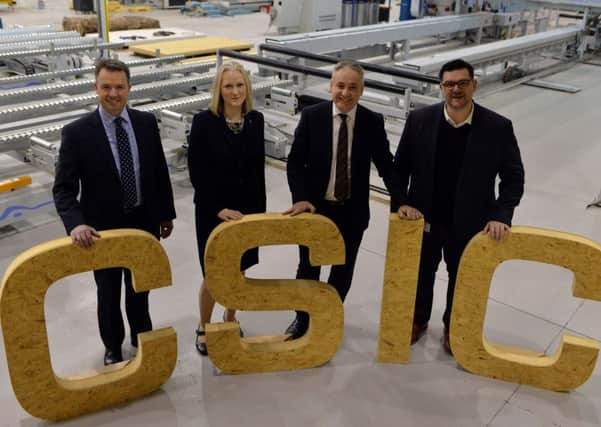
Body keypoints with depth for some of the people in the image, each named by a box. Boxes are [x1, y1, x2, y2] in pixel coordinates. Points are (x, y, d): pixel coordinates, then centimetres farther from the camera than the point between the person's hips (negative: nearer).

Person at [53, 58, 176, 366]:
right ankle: (112, 345, 41)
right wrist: (76, 224, -32)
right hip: (103, 228, -3)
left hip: (144, 223, 3)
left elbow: (160, 172, 4)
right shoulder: (77, 132, -15)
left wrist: (166, 213, 8)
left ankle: (141, 335, 48)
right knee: (108, 292, 17)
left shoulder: (147, 122, -5)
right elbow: (63, 188, -16)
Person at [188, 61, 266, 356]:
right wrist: (218, 209, -17)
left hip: (247, 209, 4)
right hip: (212, 212, -4)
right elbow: (196, 172, -12)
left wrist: (260, 209, 6)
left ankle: (230, 319, 39)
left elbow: (258, 168, 6)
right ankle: (203, 328, 28)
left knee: (238, 271, 15)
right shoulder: (204, 121, -12)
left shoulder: (256, 120, 0)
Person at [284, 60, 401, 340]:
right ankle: (302, 317, 38)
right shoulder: (311, 116, -9)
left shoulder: (373, 122, -7)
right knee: (308, 268, 14)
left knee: (343, 270, 16)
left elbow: (386, 166, -1)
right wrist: (300, 198, -19)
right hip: (315, 207, -1)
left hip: (352, 212, 1)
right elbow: (295, 162, -6)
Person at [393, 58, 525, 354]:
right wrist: (402, 202, -14)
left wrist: (501, 216, -18)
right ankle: (418, 321, 46)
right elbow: (400, 167, -2)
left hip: (469, 223, 0)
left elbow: (513, 178, -7)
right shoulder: (419, 120, -10)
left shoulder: (498, 128, -13)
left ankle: (452, 327, 45)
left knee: (461, 279, 20)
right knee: (421, 274, 20)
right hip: (424, 219, 1)